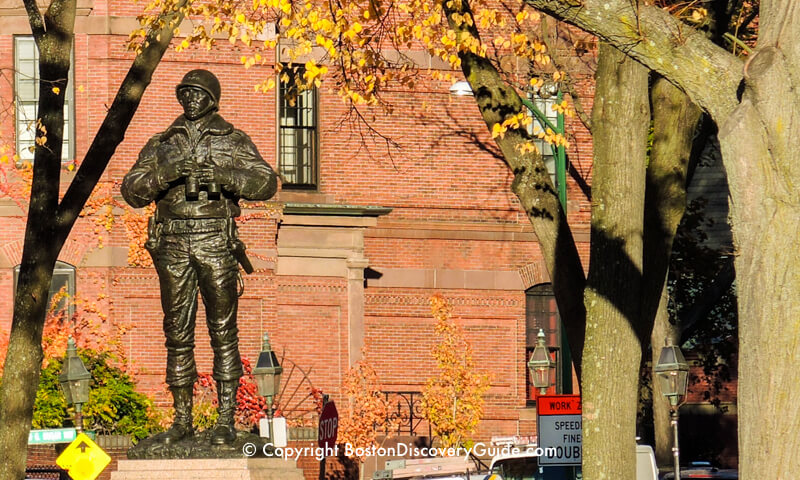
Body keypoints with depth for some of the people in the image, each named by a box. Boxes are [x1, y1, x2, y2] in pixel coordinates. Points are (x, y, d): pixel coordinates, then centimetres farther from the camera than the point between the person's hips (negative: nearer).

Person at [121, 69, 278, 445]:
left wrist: (224, 176, -19)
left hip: (216, 244, -3)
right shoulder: (161, 144, 14)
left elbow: (266, 182, -5)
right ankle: (182, 419, 11)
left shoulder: (232, 141, 7)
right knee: (177, 334, 5)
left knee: (223, 333, -5)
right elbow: (133, 191, 6)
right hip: (173, 245, 3)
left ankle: (226, 421, -4)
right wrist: (163, 174, -13)